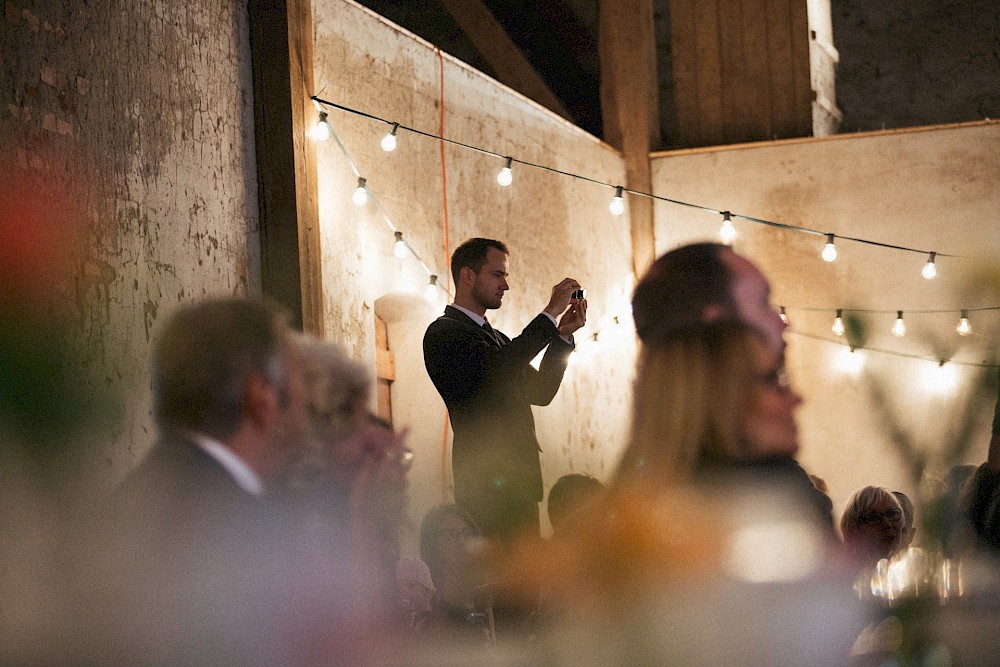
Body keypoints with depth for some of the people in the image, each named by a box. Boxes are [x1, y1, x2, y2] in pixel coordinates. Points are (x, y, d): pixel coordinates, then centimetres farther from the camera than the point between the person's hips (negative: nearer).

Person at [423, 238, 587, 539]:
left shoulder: (493, 337, 24)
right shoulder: (444, 333, -6)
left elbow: (540, 392, 18)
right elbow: (497, 368, -22)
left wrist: (563, 335, 6)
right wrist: (551, 313, -16)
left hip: (520, 482, 9)